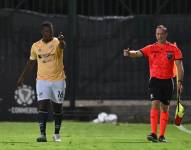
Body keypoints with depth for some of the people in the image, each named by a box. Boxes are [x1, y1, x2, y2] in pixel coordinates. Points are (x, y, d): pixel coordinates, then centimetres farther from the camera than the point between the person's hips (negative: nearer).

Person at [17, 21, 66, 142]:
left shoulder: (57, 42, -7)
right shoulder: (36, 46, 3)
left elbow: (62, 46, -33)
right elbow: (31, 63, 15)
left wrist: (61, 41, -57)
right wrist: (22, 77, 14)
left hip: (58, 80, -1)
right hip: (42, 81, 1)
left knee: (58, 108, 8)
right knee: (42, 105, -13)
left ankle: (57, 134, 23)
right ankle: (43, 134, -15)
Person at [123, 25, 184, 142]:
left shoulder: (174, 49, 2)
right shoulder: (151, 48, 3)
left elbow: (179, 67, 1)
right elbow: (137, 53, -10)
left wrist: (180, 82, -8)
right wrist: (129, 53, -32)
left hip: (168, 81, 1)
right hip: (155, 80, -1)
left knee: (165, 108, 6)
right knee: (155, 104, -16)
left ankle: (162, 136, 13)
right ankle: (153, 134, -22)